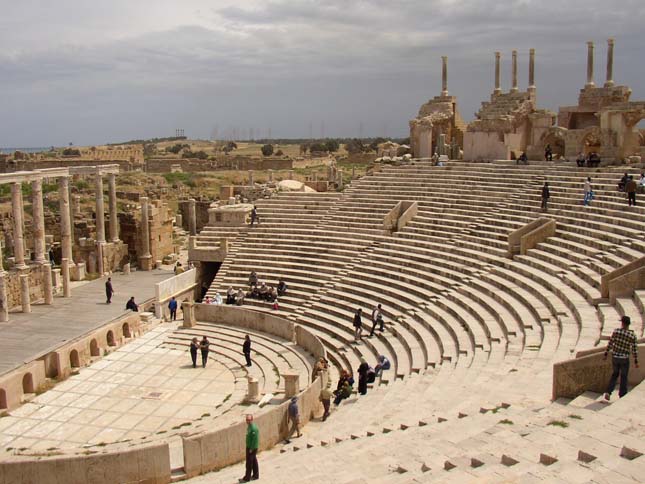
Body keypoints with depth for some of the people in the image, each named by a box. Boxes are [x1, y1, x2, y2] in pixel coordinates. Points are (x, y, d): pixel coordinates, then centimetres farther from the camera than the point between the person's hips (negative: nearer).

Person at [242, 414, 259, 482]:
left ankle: (247, 478, 5)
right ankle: (255, 475, 25)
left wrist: (251, 448, -20)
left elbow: (255, 440, -23)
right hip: (249, 447, 9)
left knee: (249, 462, -2)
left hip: (252, 448, -9)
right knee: (254, 461, 16)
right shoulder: (249, 427, 8)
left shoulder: (254, 428, -23)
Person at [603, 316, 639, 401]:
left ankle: (608, 392, 7)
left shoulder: (616, 331, -11)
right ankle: (622, 396, 20)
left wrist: (606, 354, 5)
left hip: (615, 357, 2)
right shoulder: (632, 335, -14)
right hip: (624, 359, -2)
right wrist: (636, 362, 2)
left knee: (615, 374, 20)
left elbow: (610, 343, -6)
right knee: (623, 377, 14)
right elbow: (634, 349, -9)